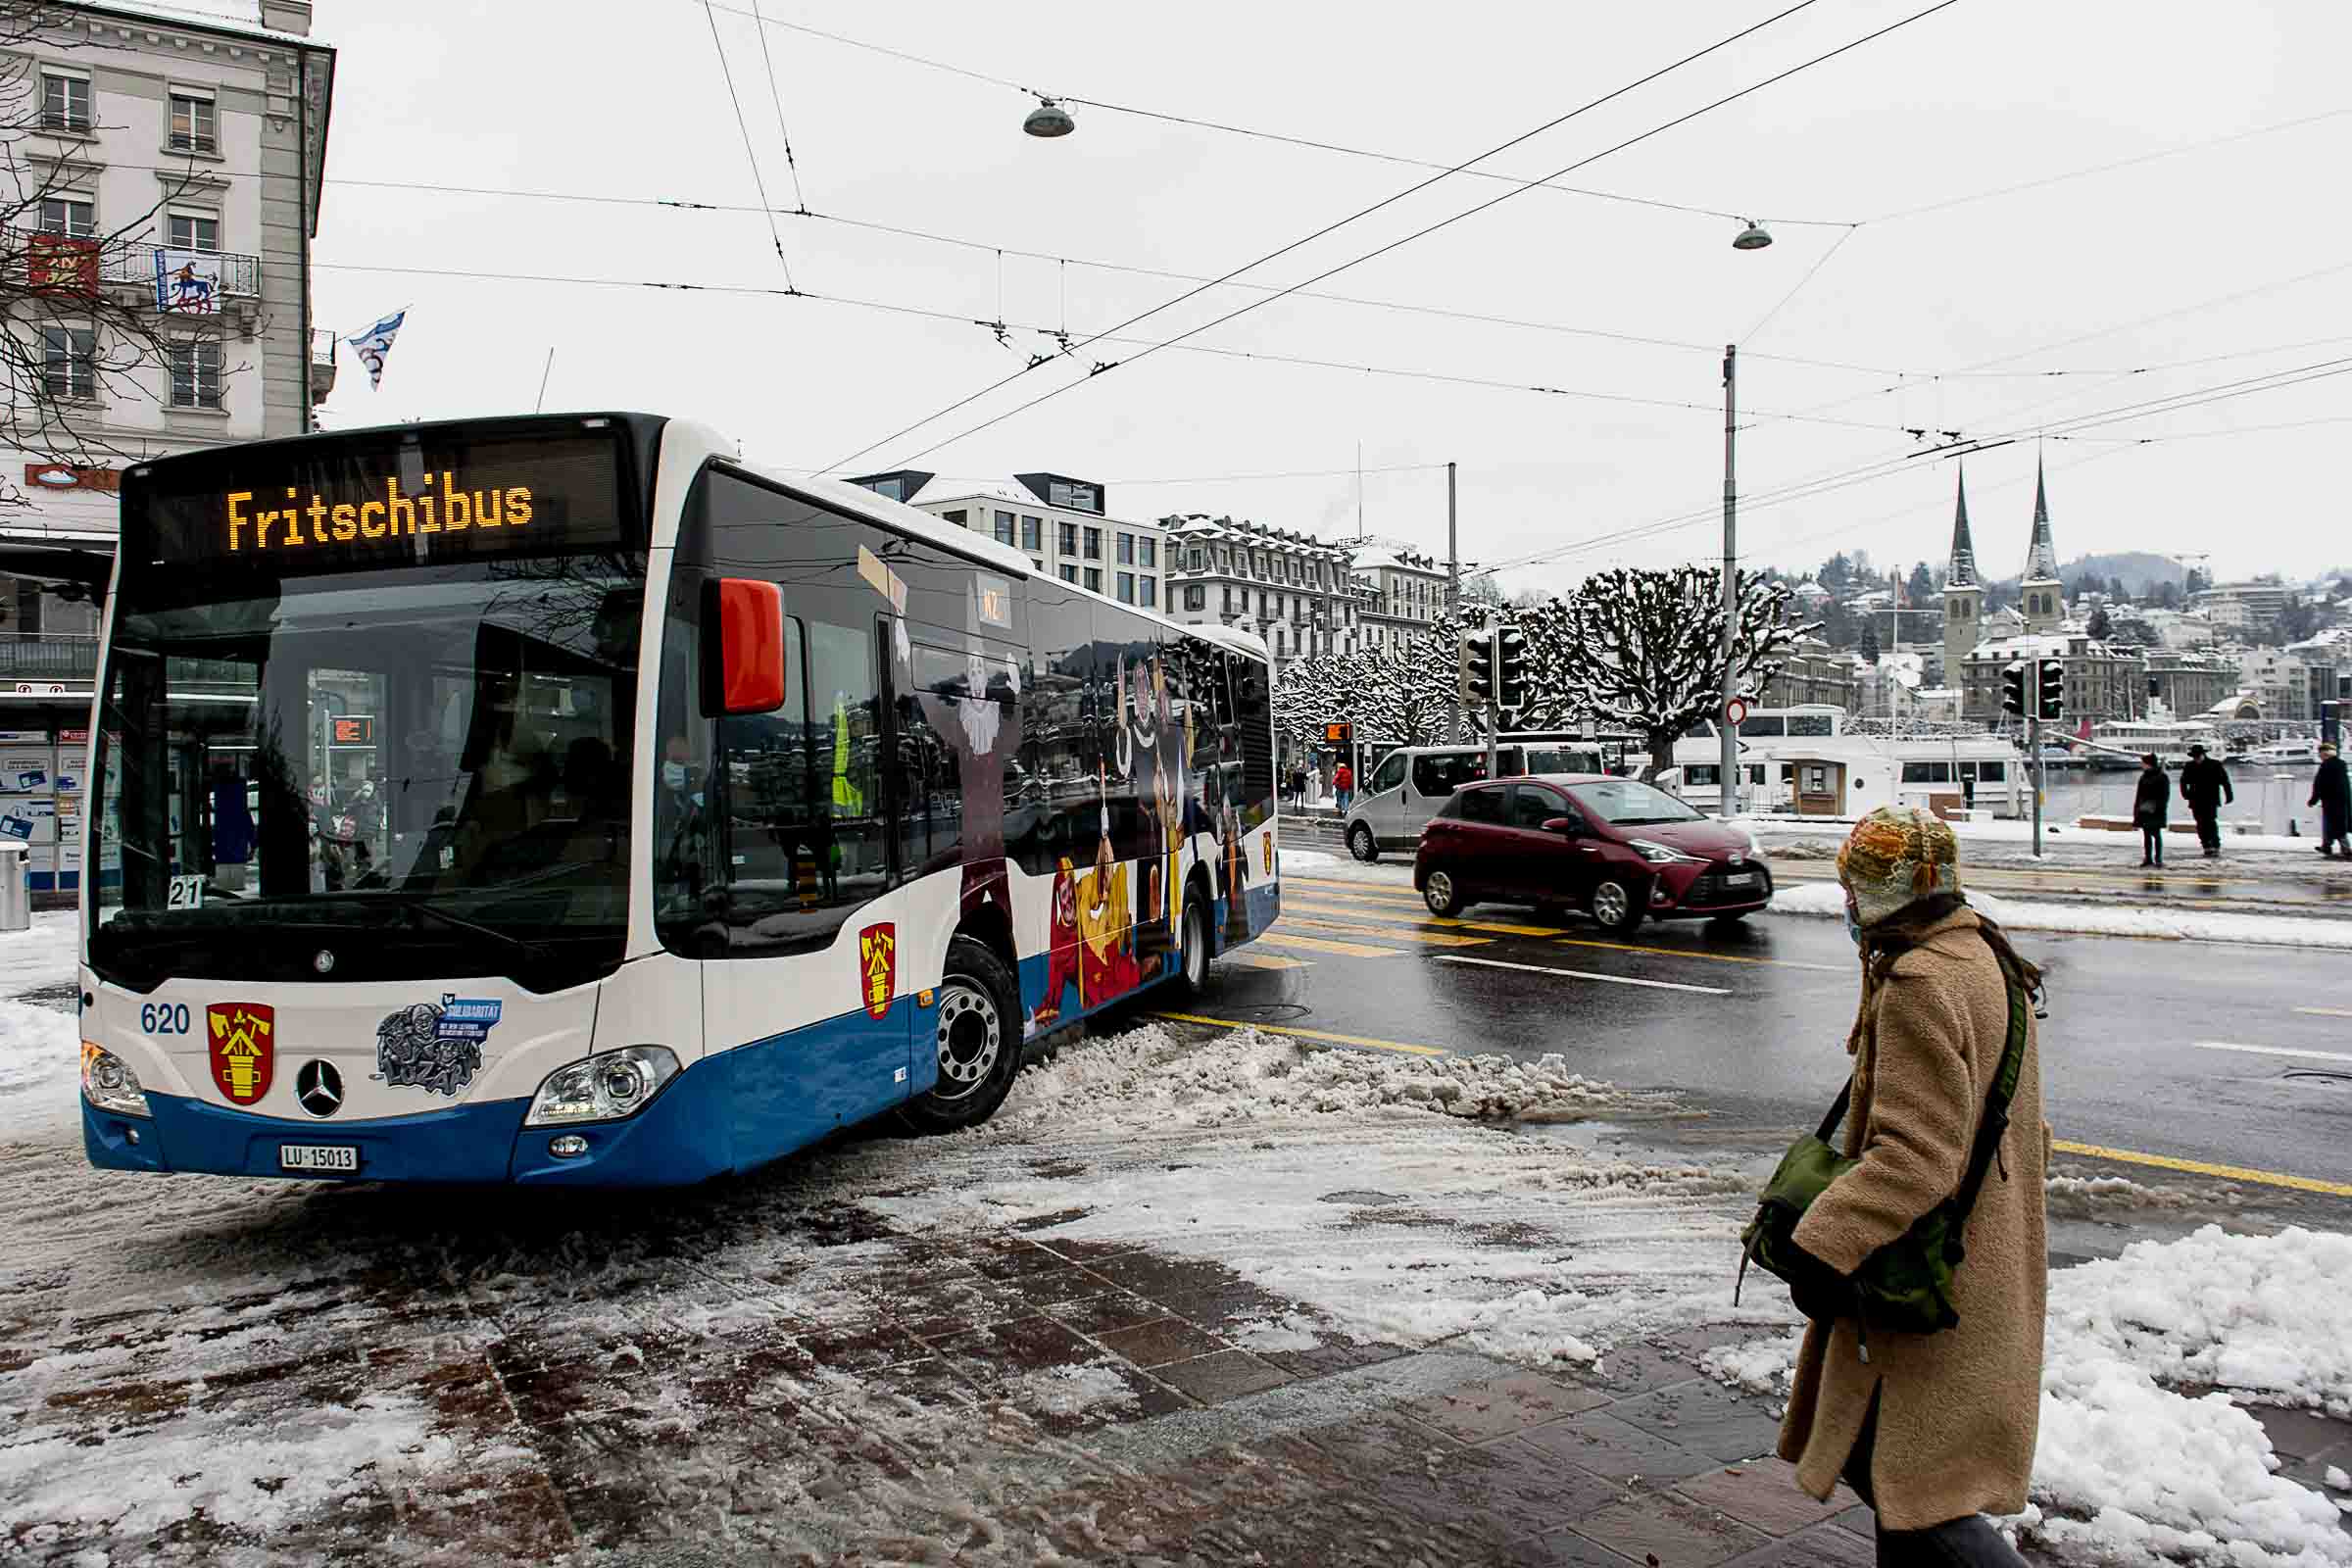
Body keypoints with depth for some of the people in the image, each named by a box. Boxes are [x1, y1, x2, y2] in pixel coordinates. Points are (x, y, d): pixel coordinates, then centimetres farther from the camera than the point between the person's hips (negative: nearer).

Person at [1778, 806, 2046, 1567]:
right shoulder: (1985, 959, 10)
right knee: (1900, 1462, 21)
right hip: (1980, 1268, 10)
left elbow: (1912, 1156, -28)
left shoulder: (1918, 988, -23)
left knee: (1890, 1466, -2)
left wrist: (1820, 1246, -28)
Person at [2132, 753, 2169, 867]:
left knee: (2156, 835, -1)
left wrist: (2160, 809, -19)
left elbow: (2165, 796, -9)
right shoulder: (2143, 778, 12)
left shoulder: (2162, 777, -6)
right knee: (2146, 835, 8)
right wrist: (2136, 813, 13)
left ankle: (2158, 859, 4)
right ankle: (2148, 858, 13)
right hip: (2144, 812, 6)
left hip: (2156, 812, -6)